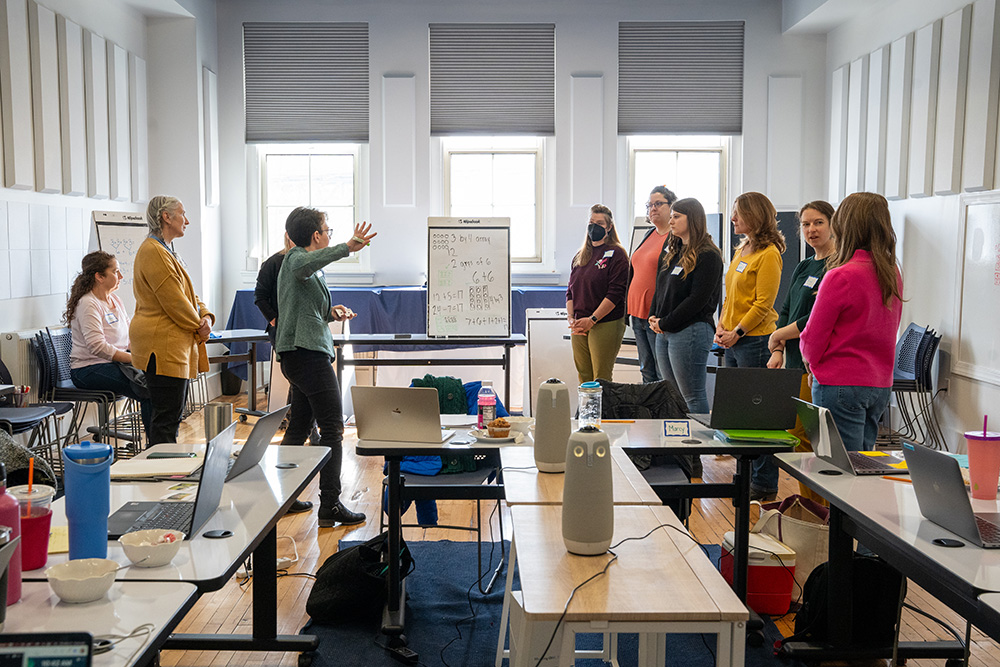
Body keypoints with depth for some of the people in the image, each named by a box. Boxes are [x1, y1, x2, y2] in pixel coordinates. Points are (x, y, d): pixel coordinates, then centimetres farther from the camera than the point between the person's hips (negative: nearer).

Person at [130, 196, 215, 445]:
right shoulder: (153, 252, -14)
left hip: (175, 346, 11)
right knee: (167, 415, -9)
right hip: (162, 346, -11)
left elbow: (188, 294, 21)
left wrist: (205, 316, 2)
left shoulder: (165, 251, 20)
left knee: (173, 413, 13)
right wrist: (199, 327, -6)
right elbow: (174, 300, -18)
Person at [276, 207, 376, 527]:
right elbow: (307, 263, -36)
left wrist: (330, 313, 8)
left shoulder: (311, 270, 21)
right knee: (333, 429, -8)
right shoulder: (295, 258, -10)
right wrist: (347, 247, -49)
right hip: (309, 354, -11)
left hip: (297, 356, 11)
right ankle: (330, 506, -6)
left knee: (298, 429, 17)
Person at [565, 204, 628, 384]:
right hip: (579, 327, 6)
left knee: (601, 380, -5)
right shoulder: (580, 256, 16)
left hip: (606, 325, -6)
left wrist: (592, 319, -16)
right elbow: (571, 291, 17)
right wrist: (571, 319, 1)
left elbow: (615, 293, -13)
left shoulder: (616, 254, -4)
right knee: (583, 377, 7)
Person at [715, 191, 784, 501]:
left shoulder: (768, 254, -11)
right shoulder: (741, 250, 16)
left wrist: (737, 332, -16)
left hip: (755, 340, -9)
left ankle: (764, 484, 7)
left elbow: (763, 304, -15)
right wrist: (721, 327, 6)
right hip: (732, 341, 9)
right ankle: (744, 475, 23)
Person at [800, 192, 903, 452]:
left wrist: (811, 361, 13)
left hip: (841, 385, -7)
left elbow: (812, 340, -10)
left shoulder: (841, 277, -17)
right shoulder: (893, 274, 5)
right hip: (881, 385, 7)